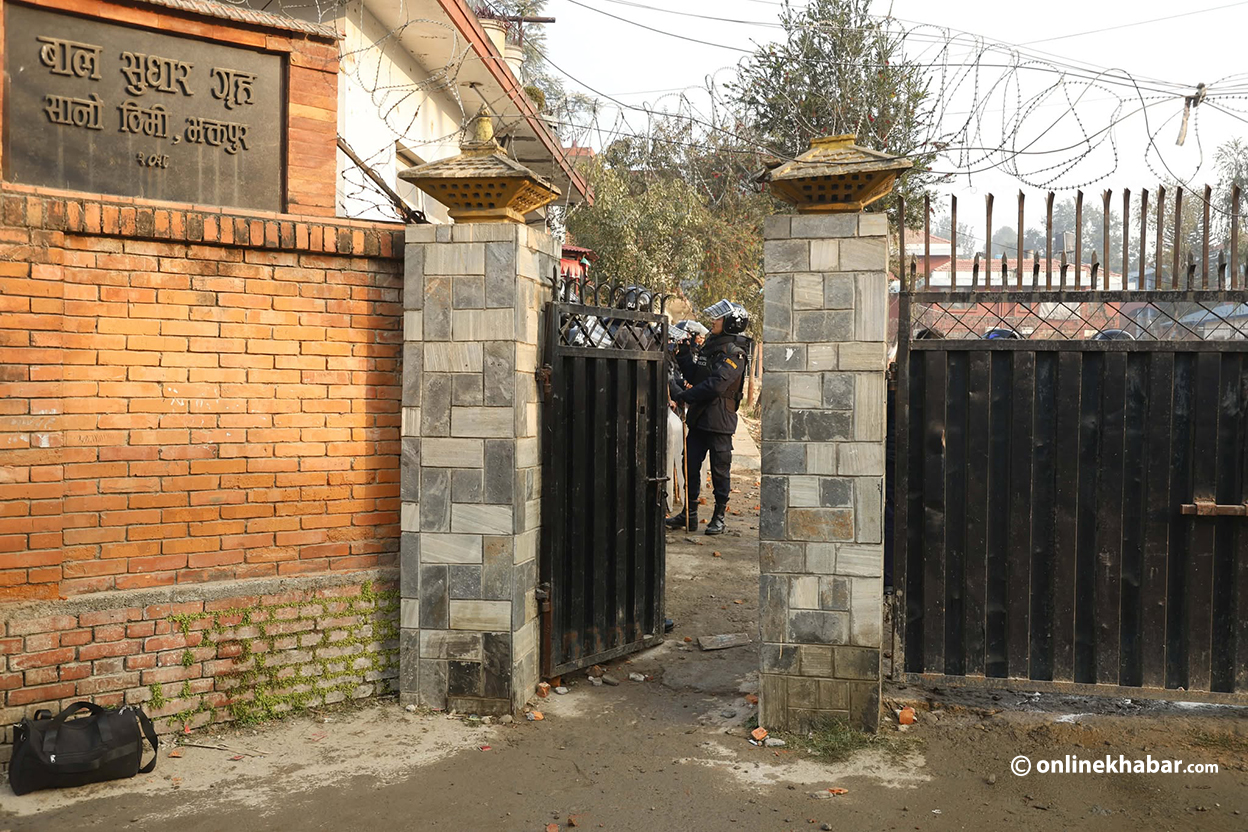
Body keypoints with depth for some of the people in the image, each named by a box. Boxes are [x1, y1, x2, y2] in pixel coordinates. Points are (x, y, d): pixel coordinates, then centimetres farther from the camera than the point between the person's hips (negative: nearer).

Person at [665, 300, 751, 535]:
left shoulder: (734, 352, -13)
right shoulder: (711, 345, 15)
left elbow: (715, 385, -23)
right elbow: (694, 376, 17)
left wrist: (683, 396, -20)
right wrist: (683, 353, 7)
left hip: (719, 420, -8)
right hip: (699, 417, 8)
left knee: (720, 470, 2)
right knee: (690, 465, 10)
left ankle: (719, 517, 13)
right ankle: (689, 515, 19)